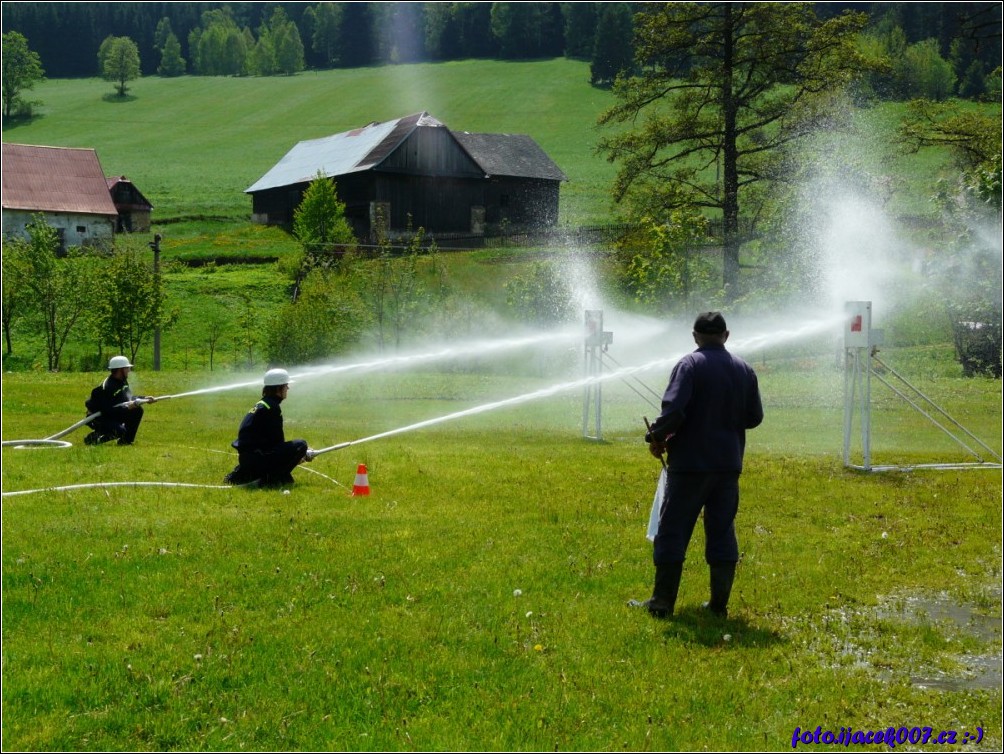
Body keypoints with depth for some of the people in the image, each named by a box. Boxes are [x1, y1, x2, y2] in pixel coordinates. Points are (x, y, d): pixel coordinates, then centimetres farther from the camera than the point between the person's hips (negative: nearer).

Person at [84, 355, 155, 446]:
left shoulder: (123, 381, 2)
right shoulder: (106, 387, -27)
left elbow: (129, 398, 15)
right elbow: (107, 409, -30)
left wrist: (144, 398, 2)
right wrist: (126, 407, -31)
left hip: (114, 414, 9)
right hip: (98, 418, -9)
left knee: (137, 410, -3)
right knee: (120, 431, -30)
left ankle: (126, 440, 3)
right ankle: (93, 437, -8)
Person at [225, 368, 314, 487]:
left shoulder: (261, 405, 19)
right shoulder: (272, 408, -10)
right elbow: (277, 441, -11)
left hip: (245, 458, 9)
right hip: (255, 458, -9)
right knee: (300, 445, -13)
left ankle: (242, 475, 20)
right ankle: (271, 479, -13)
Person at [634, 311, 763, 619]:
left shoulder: (690, 365, -10)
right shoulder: (744, 370, 7)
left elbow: (674, 410, -20)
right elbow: (755, 417, 11)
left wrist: (657, 437, -6)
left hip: (690, 462, -5)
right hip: (729, 464, 5)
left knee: (673, 530, 2)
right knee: (722, 532, 11)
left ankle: (663, 602, 5)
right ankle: (719, 603, 12)